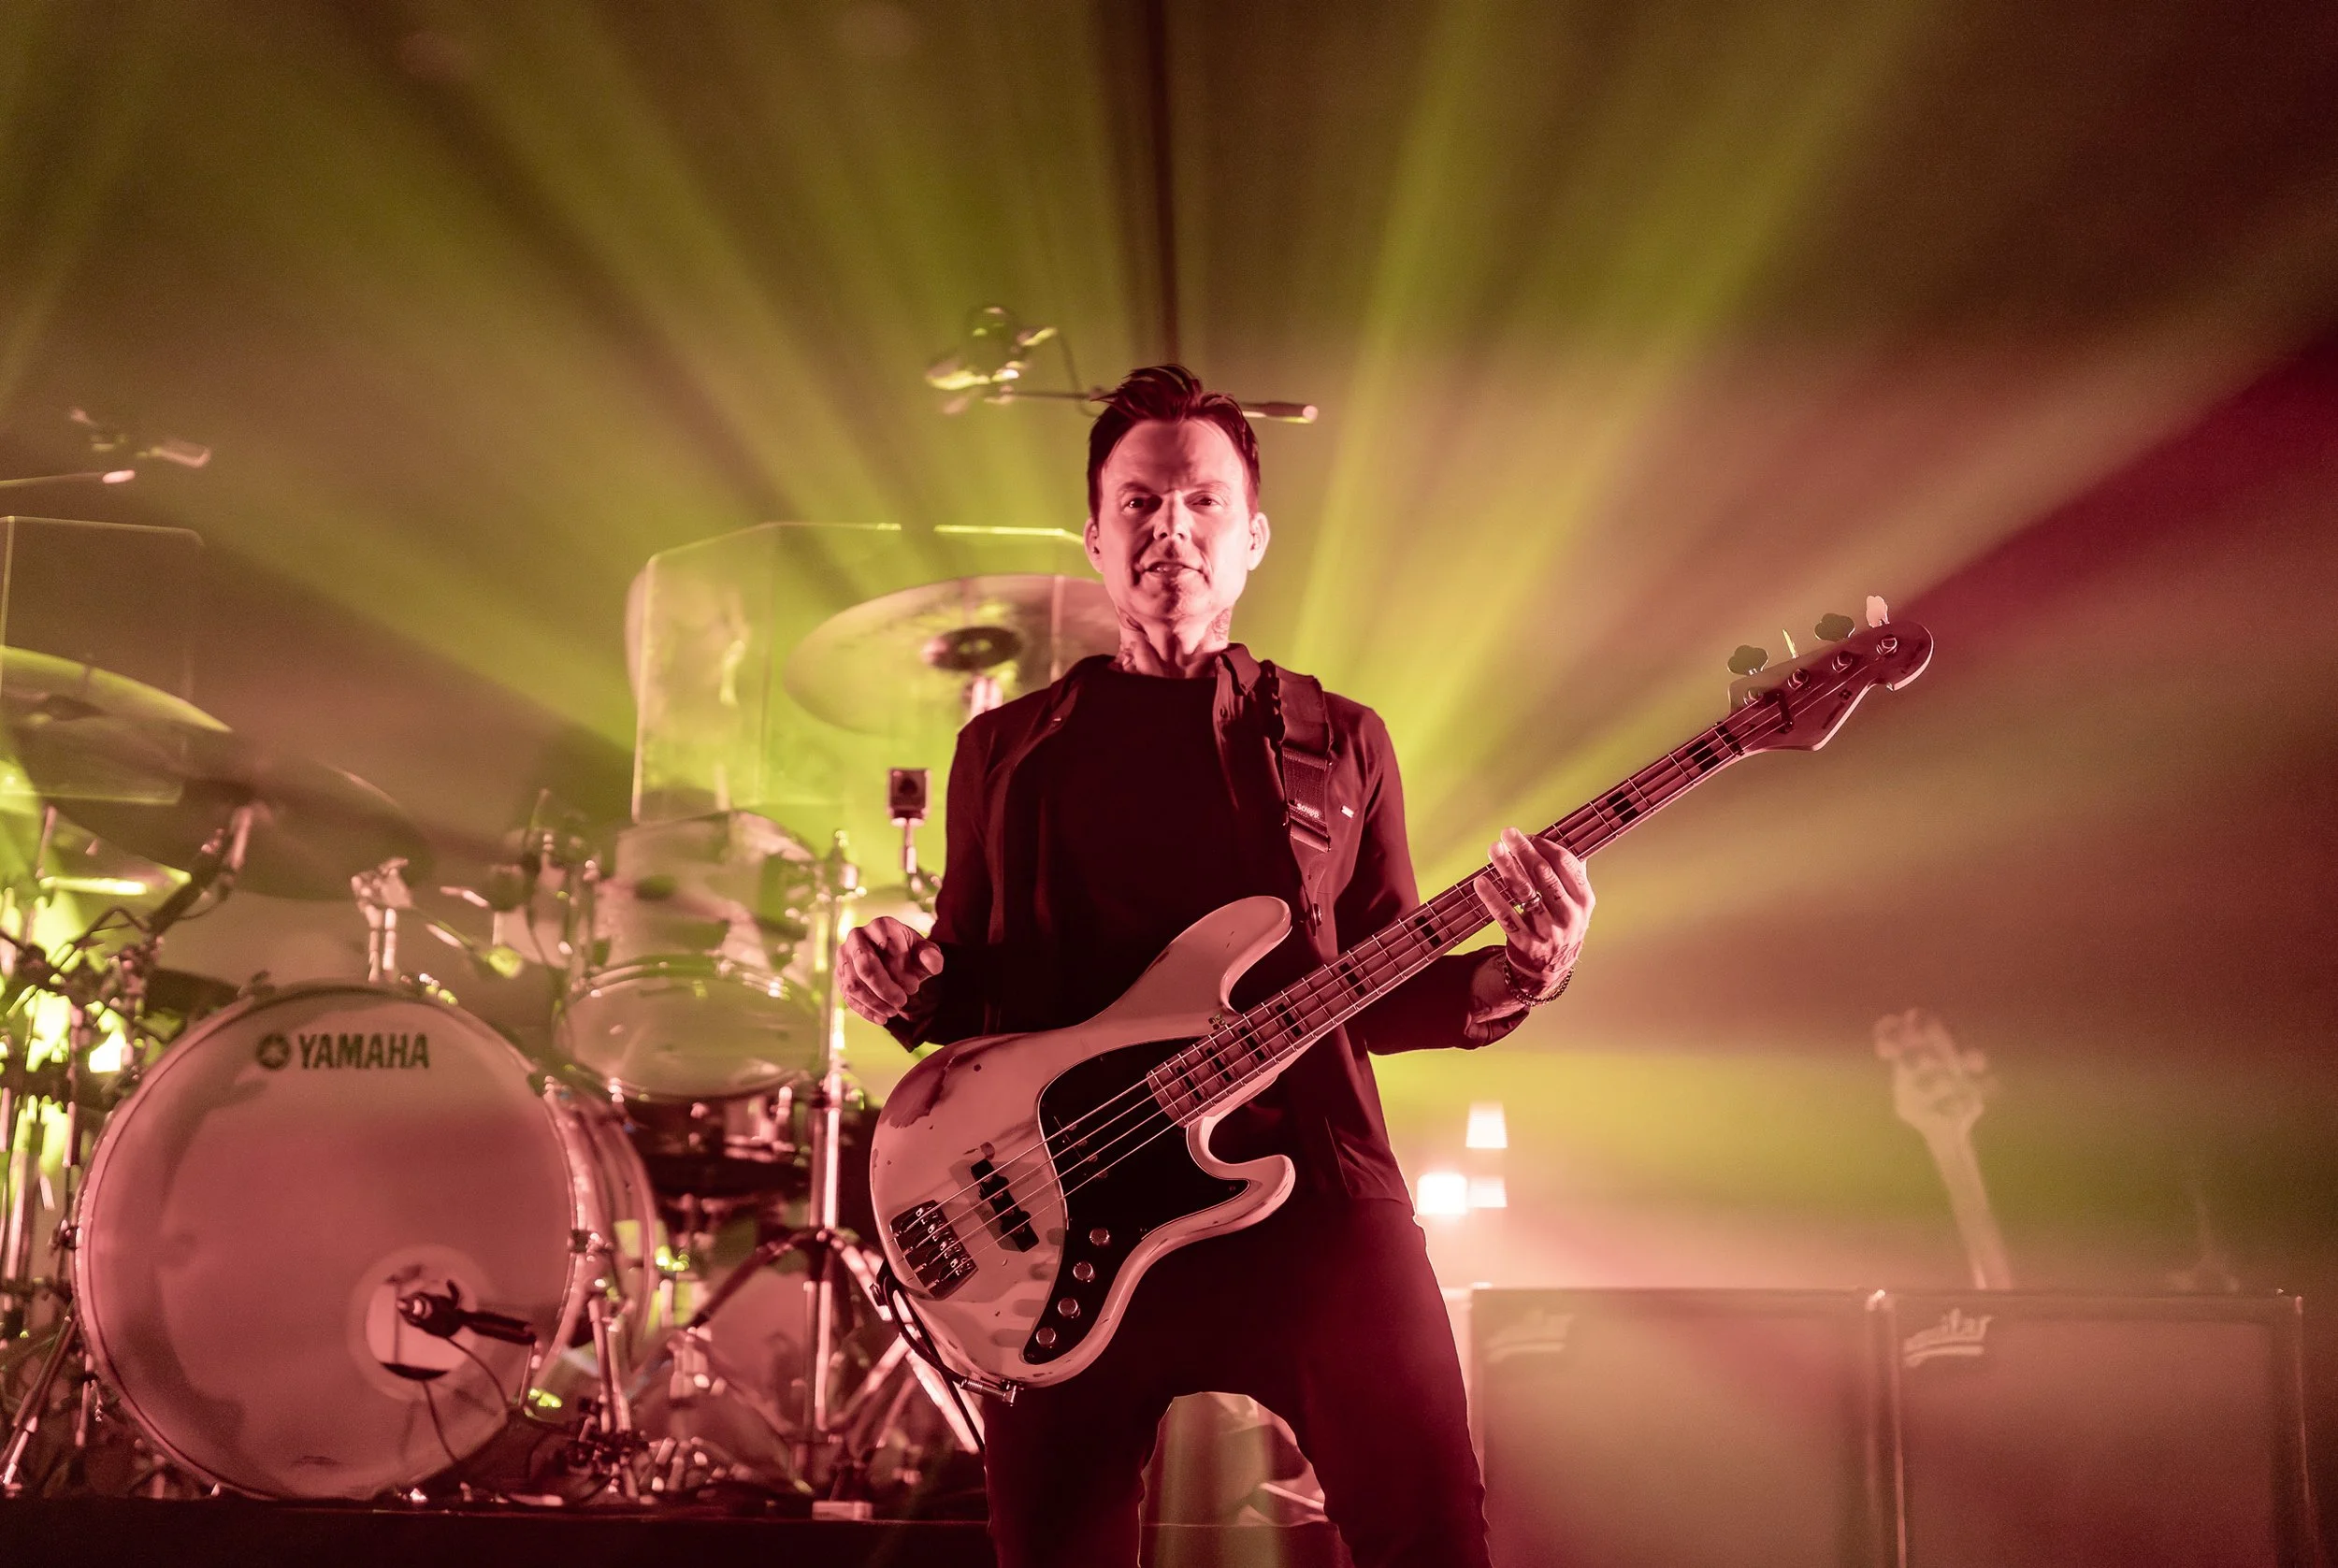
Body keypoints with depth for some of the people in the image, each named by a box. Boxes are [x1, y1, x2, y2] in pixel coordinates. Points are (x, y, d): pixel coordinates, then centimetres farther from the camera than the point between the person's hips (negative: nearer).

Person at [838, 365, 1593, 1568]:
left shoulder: (1339, 741, 14)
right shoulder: (1007, 750, 14)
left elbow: (1380, 996, 14)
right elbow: (968, 990, 17)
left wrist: (1506, 982, -6)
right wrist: (904, 988, -5)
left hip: (1311, 1195, 0)